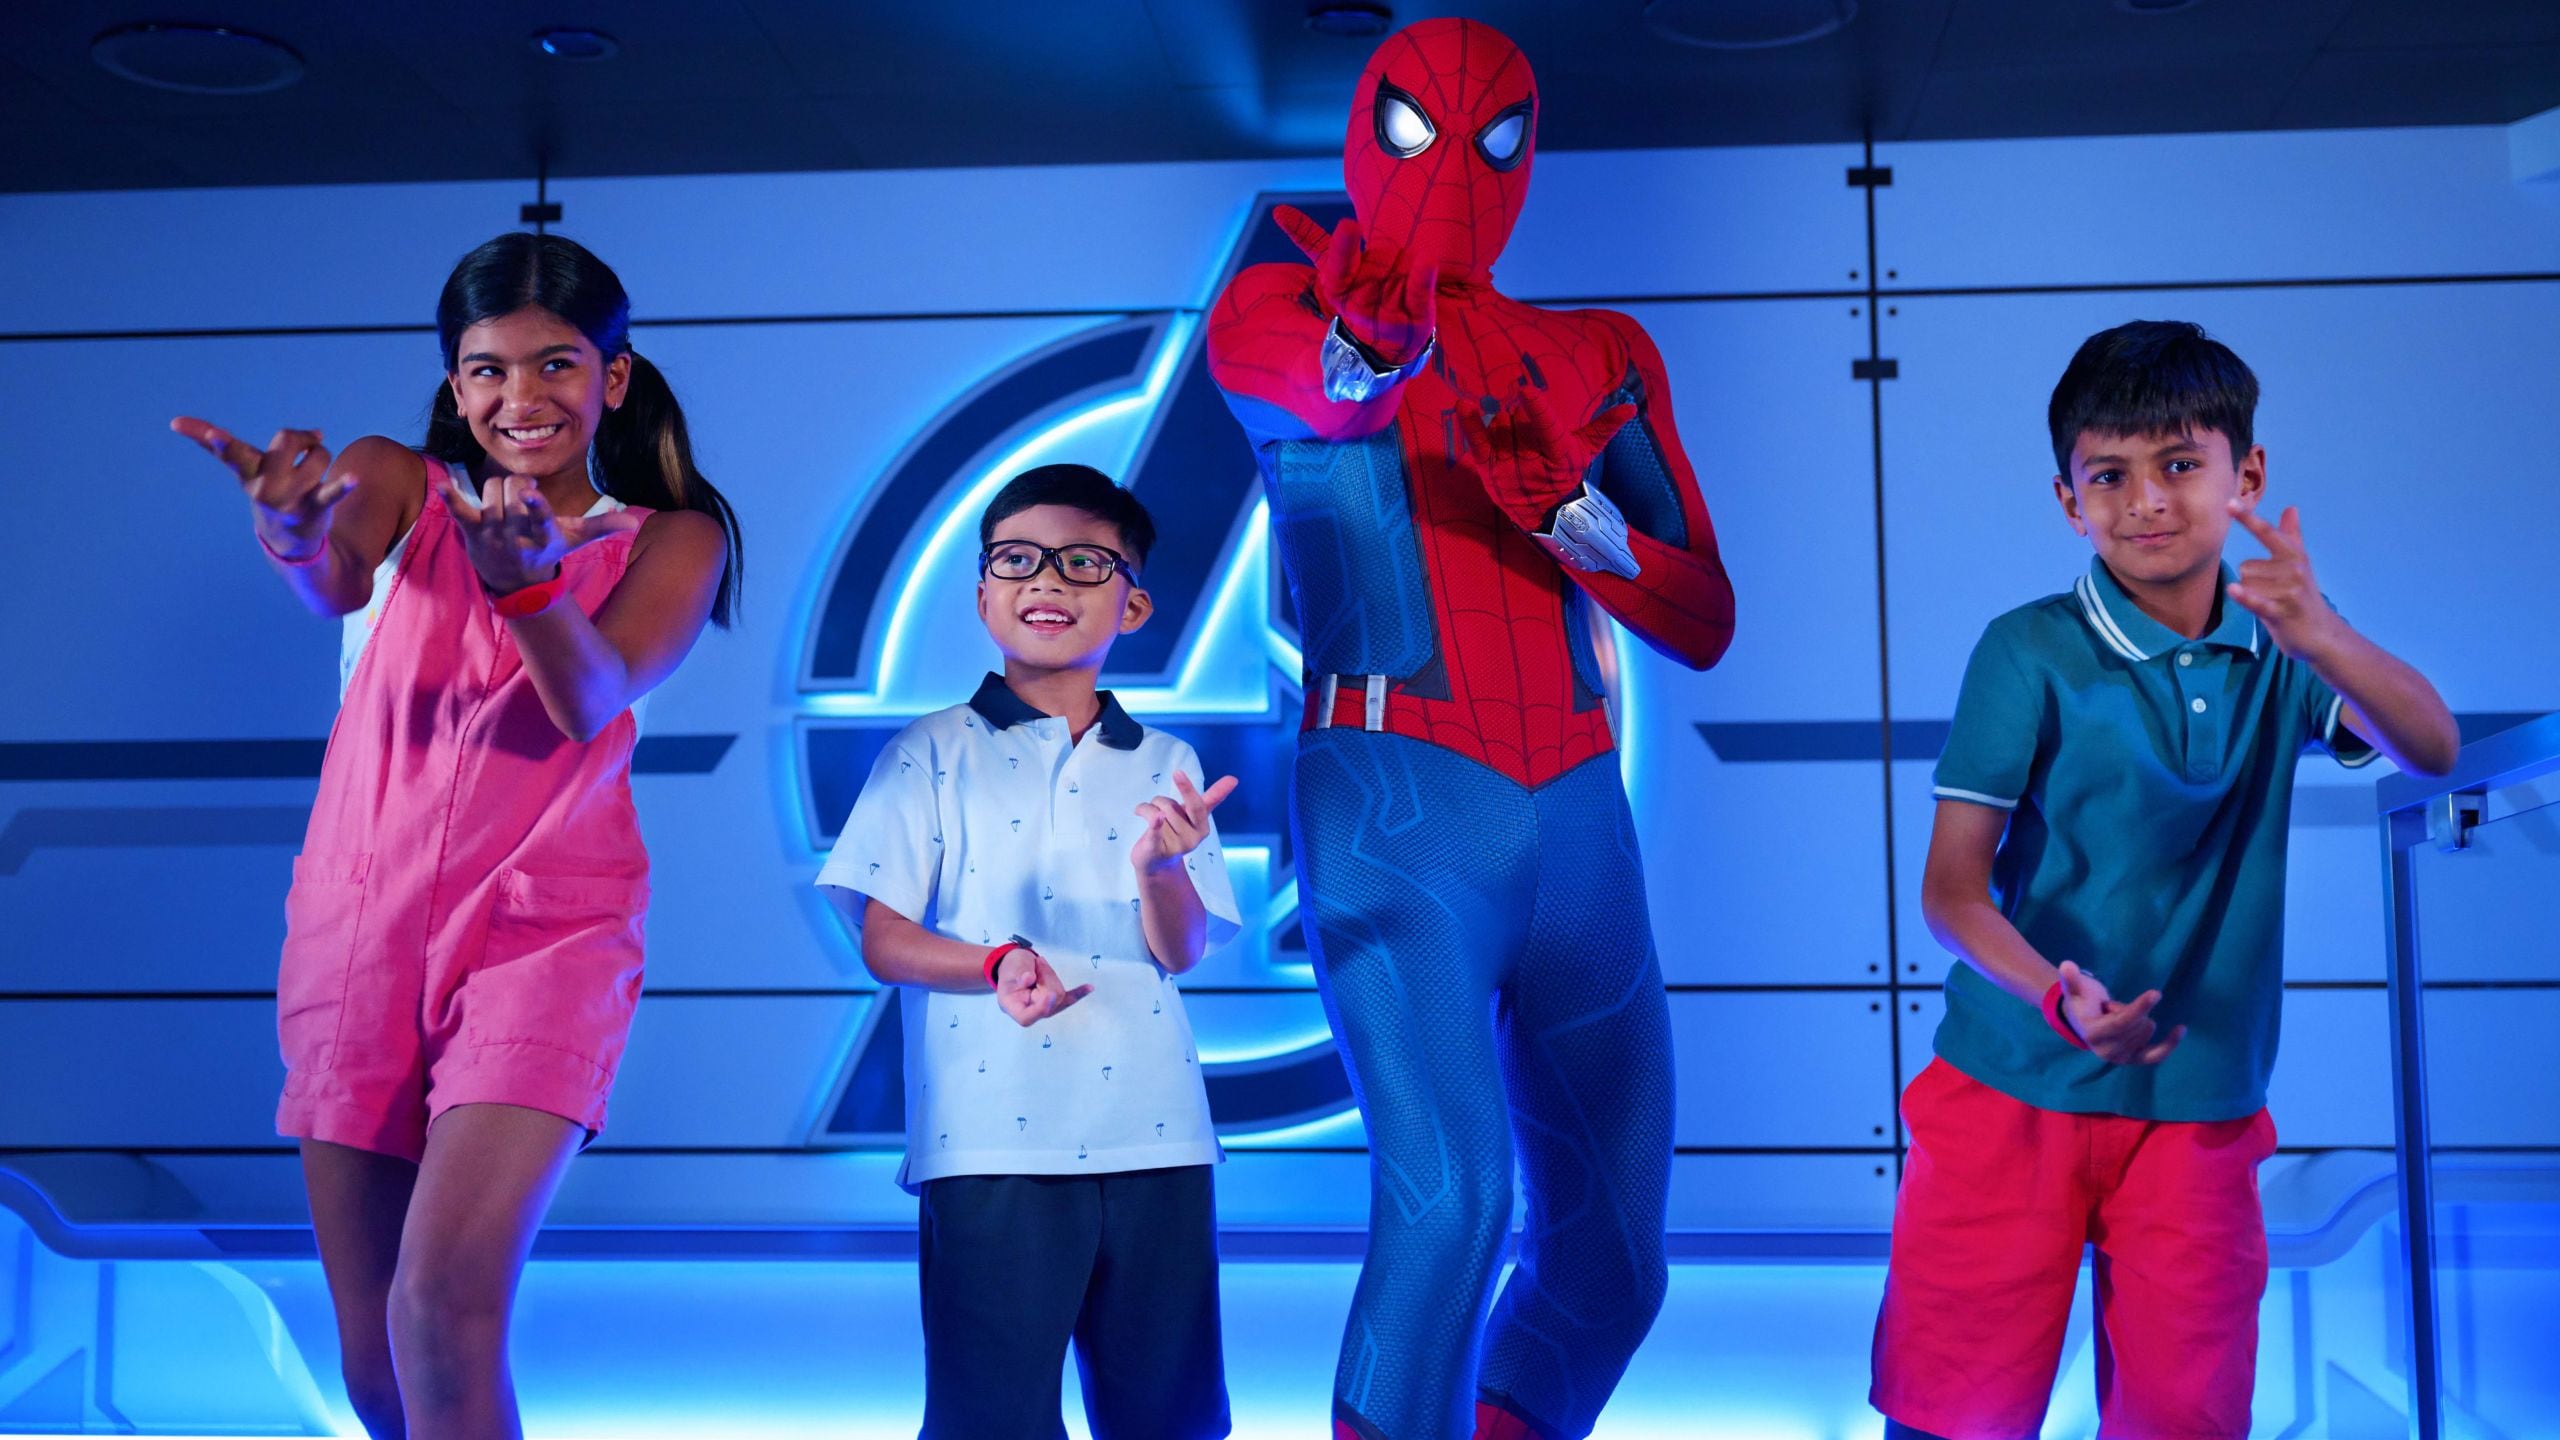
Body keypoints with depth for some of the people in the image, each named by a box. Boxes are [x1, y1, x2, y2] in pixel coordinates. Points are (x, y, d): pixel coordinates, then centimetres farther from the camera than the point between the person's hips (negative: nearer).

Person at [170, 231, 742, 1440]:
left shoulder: (676, 537, 6)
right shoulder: (403, 486, 8)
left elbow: (593, 698, -14)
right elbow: (334, 584, -16)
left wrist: (530, 578, -35)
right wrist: (297, 532, -41)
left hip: (544, 928, -2)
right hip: (358, 923, 2)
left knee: (446, 1314, -22)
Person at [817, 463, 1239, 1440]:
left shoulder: (1165, 765, 12)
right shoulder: (934, 754, 5)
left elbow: (1181, 949, 4)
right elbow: (885, 939, 0)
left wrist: (1160, 869, -17)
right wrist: (996, 964, -18)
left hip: (1151, 1132, 3)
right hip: (992, 1136, -3)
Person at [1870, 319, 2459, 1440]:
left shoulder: (2275, 649, 4)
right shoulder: (2030, 652, -8)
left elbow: (2432, 749, -13)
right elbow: (1951, 888, -10)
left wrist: (2322, 638, -31)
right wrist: (2060, 996, -29)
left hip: (2200, 1108, 3)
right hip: (2014, 1093, -3)